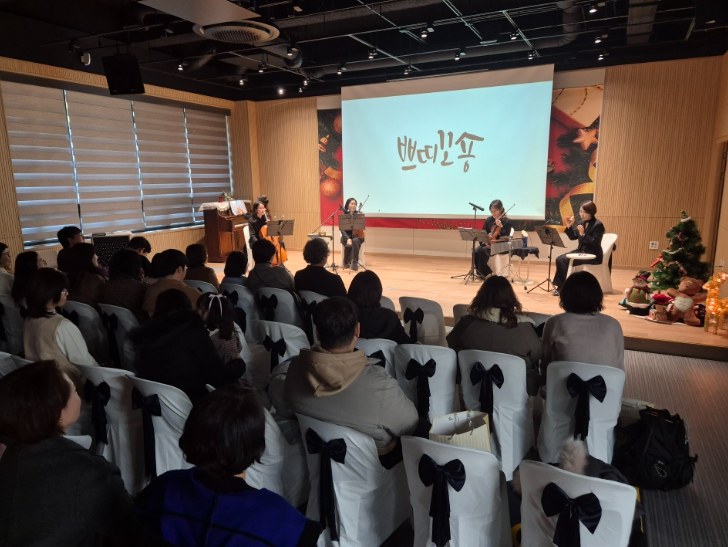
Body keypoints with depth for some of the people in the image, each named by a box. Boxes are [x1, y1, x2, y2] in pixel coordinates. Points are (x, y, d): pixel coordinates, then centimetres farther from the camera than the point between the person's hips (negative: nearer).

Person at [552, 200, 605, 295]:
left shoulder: (598, 225, -12)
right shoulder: (581, 223, 9)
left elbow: (596, 242, -20)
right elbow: (573, 237, 11)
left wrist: (583, 235, -29)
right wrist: (569, 227, -4)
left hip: (593, 255, -8)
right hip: (581, 251, 8)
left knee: (565, 261, -24)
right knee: (560, 259, -11)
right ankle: (562, 286, -6)